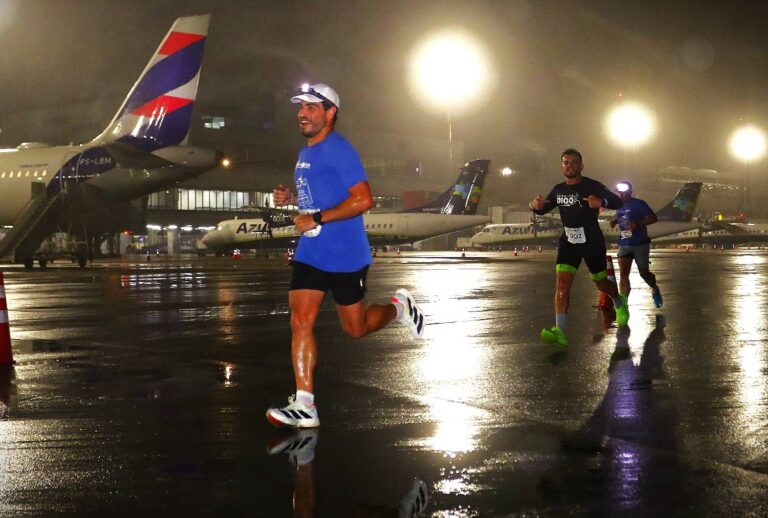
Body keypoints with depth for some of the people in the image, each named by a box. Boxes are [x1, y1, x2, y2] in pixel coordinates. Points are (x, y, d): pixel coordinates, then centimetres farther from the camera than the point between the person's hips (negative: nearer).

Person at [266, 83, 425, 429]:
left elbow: (363, 200, -22)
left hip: (346, 256, -7)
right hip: (310, 254, 7)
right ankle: (304, 406, -4)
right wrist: (290, 198, 8)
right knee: (300, 322, -5)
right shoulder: (306, 154, 14)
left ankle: (399, 307, 37)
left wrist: (317, 219, -24)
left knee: (356, 328, 7)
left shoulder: (339, 150, -14)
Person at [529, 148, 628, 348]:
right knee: (562, 282, -15)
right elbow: (543, 209, 17)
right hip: (568, 242, 3)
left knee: (601, 283, 11)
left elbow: (617, 202, -20)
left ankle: (620, 304, 47)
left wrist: (601, 202, -42)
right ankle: (559, 332, -23)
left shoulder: (591, 186, -12)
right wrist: (536, 206, -9)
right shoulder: (558, 190, 3)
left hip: (592, 242, -3)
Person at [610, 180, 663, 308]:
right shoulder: (619, 206, 9)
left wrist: (638, 224, -26)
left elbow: (653, 218, -13)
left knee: (644, 273, 8)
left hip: (640, 244, -4)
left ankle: (655, 290, 41)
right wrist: (614, 221, 6)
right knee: (623, 273, -13)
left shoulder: (638, 204, -8)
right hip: (624, 245, 4)